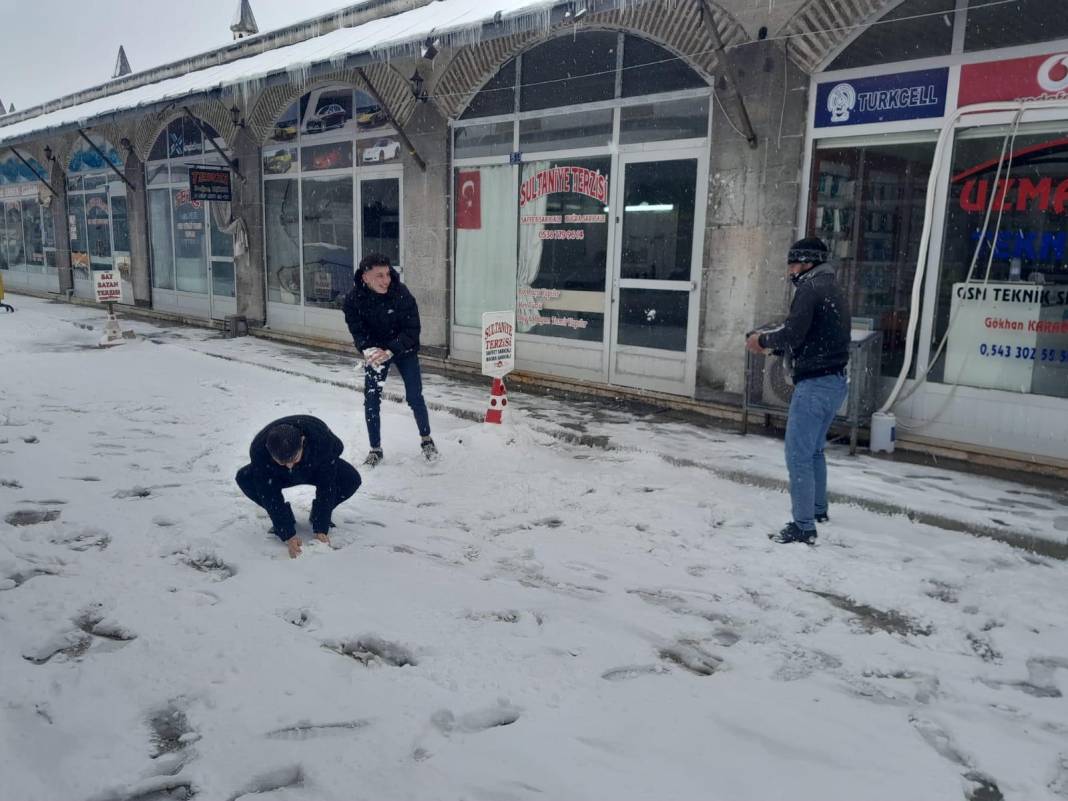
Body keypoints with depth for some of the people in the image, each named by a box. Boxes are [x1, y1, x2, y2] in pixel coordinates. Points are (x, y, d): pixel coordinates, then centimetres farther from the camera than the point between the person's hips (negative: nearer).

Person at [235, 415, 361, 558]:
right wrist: (288, 535, -35)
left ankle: (318, 514, -1)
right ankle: (284, 519, -4)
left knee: (351, 479, -30)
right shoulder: (258, 449, -37)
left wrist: (321, 529, -35)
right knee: (244, 478, -27)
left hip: (318, 470, -1)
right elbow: (269, 495, -31)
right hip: (281, 476, 1)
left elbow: (326, 487, -32)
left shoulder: (322, 439, -41)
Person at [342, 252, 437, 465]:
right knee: (371, 400, -1)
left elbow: (412, 329, -24)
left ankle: (426, 439, 23)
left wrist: (390, 351, -36)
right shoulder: (354, 298, -20)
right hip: (374, 351, 2)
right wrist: (368, 349, -34)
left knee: (414, 397, 0)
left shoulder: (401, 293, -26)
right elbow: (357, 329, -14)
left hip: (404, 350, -2)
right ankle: (375, 449, 16)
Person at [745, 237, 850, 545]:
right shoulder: (833, 290, 18)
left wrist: (763, 338, -4)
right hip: (834, 381, 10)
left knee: (798, 455, -5)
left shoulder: (810, 287, -12)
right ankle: (818, 509, 37)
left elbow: (792, 333, -21)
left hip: (815, 384, -10)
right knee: (813, 449, 23)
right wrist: (772, 345, 10)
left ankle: (803, 526, -2)